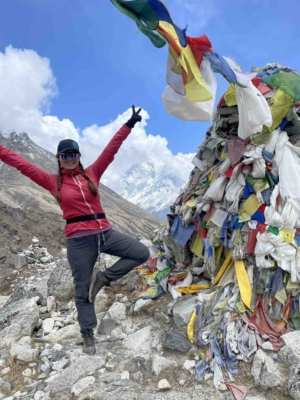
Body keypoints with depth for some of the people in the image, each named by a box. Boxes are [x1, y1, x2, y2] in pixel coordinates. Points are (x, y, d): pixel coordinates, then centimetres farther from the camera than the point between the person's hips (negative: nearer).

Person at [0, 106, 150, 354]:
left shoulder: (92, 173, 5)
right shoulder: (53, 182, 2)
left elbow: (111, 149, 4)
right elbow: (20, 163, 3)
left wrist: (129, 124, 3)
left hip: (105, 233, 3)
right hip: (79, 241, -3)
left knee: (142, 253, 0)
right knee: (83, 290, 8)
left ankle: (103, 278, 9)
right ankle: (88, 334, 29)